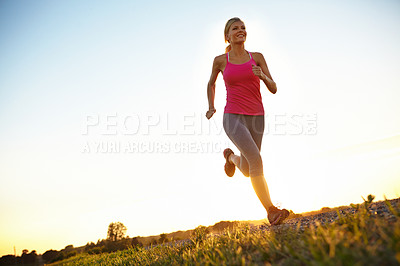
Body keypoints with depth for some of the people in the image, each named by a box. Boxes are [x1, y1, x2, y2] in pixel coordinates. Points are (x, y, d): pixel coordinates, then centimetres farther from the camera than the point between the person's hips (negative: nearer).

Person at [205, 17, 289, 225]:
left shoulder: (257, 58, 7)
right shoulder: (220, 60, 4)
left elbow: (273, 89, 3)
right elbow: (211, 83, 23)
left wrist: (262, 76, -17)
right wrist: (211, 107, 12)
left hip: (256, 118, 3)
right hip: (233, 117, -3)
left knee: (247, 170, 12)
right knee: (256, 159, -25)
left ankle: (231, 156, 46)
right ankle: (271, 210, -14)